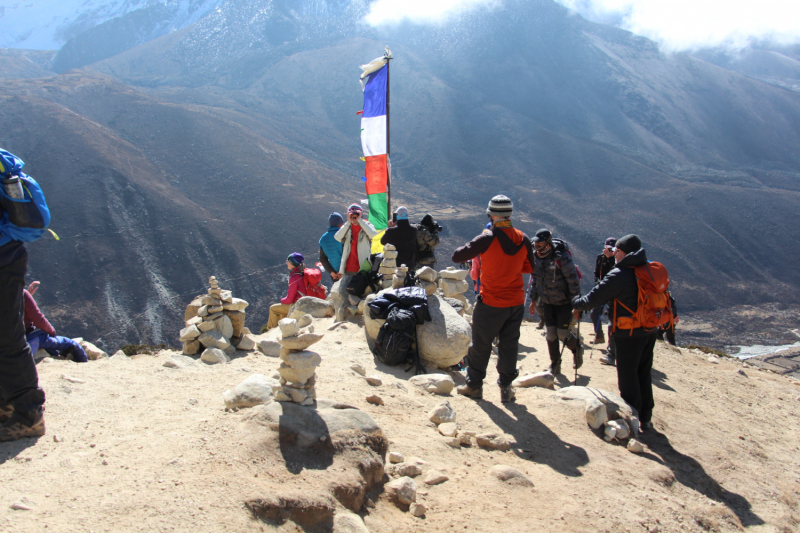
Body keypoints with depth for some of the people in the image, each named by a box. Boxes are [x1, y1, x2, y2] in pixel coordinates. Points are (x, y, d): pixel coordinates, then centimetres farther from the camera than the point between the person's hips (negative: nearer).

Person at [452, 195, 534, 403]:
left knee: (481, 345, 10)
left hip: (491, 303, -4)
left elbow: (457, 256, -12)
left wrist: (479, 243, 4)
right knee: (509, 345, 13)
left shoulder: (487, 239, -18)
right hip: (516, 302, 4)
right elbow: (529, 268, 11)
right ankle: (506, 388, 18)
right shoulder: (524, 239, -3)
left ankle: (474, 385, 21)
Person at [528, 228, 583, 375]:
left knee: (563, 334, -3)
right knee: (550, 334, 3)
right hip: (547, 302, 5)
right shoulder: (535, 257, -3)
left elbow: (573, 281, -19)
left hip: (564, 303, -5)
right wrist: (533, 300, 14)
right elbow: (535, 279, 11)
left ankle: (577, 349, 30)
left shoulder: (561, 257, -23)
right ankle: (555, 365, 18)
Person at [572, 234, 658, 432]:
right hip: (649, 331, 8)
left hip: (628, 334, -8)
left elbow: (594, 299, -14)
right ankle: (645, 417, 24)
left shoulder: (619, 275, -18)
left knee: (627, 376, 4)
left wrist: (576, 302, 2)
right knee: (644, 375, 17)